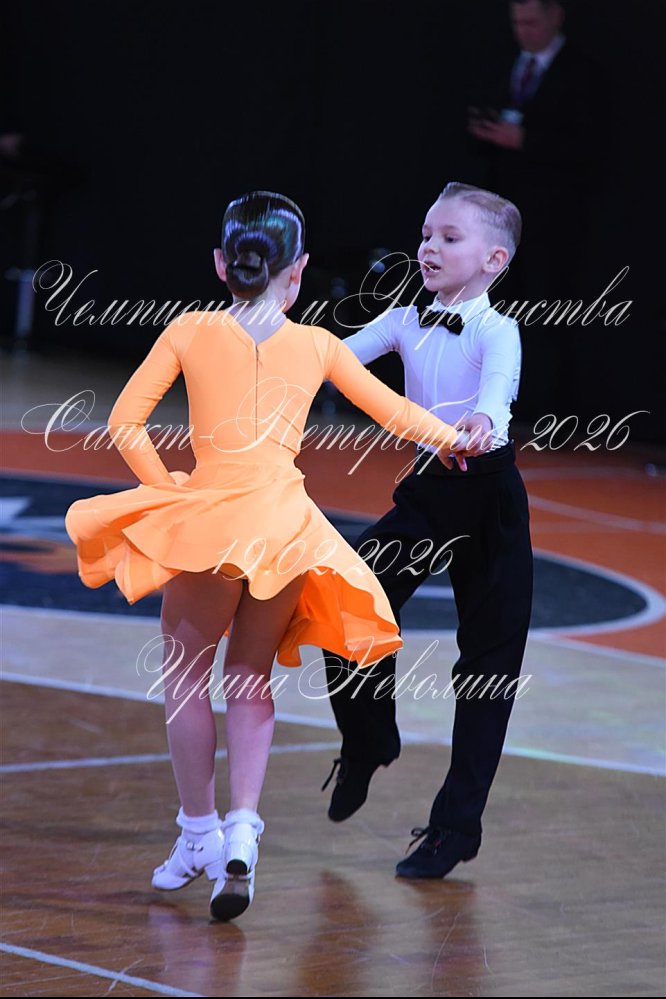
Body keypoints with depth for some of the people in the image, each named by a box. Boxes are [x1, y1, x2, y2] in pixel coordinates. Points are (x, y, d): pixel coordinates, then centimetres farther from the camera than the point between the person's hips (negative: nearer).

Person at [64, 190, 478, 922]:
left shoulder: (189, 331, 2)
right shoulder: (318, 345, 7)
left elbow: (125, 421, -1)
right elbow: (393, 409, 17)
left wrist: (165, 490, 8)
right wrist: (454, 439, 34)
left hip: (207, 518, -2)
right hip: (284, 524, 2)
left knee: (186, 671, 16)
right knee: (251, 680, 17)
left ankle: (199, 832, 16)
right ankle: (242, 828, -1)